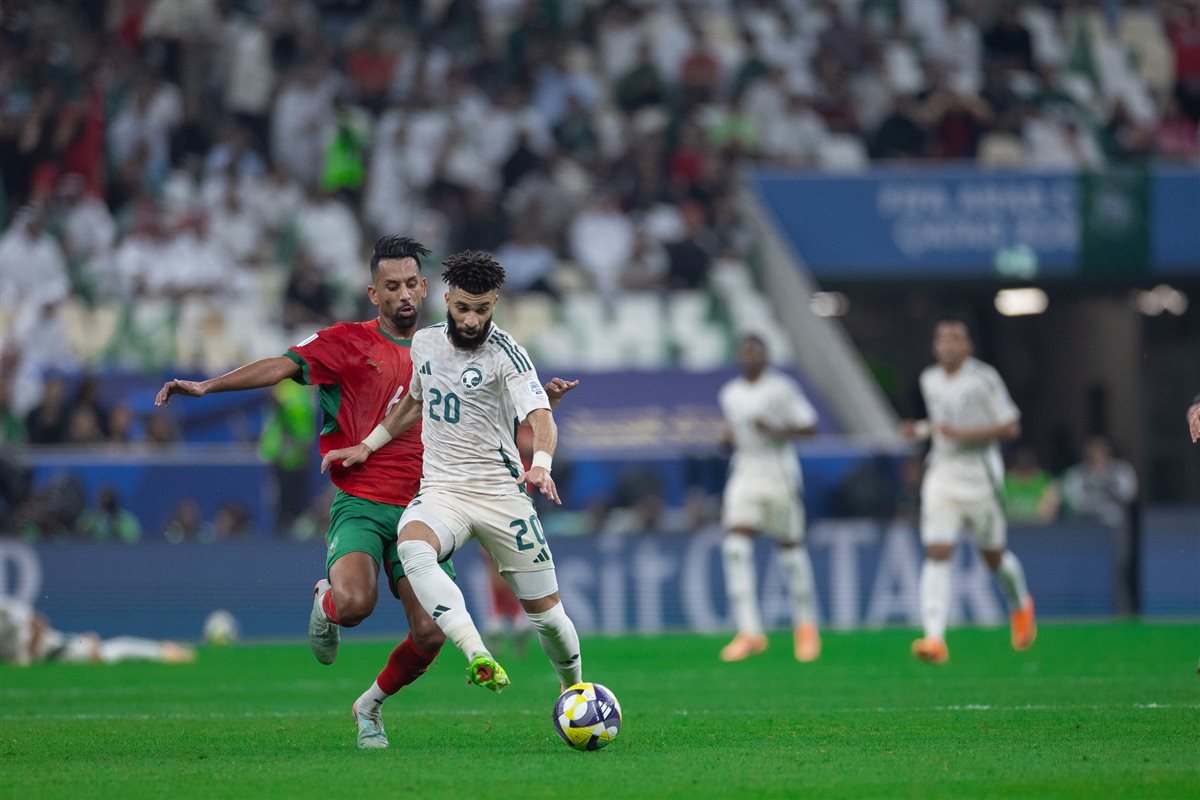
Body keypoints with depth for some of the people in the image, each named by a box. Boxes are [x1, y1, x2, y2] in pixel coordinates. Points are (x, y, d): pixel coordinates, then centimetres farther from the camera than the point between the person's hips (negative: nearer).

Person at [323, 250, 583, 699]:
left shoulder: (504, 351, -8)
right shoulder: (425, 343, 8)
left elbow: (539, 413, -22)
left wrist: (541, 464, -41)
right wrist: (367, 446, 24)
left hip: (499, 491, -3)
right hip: (441, 490, 3)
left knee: (545, 611, 0)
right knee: (412, 547, -34)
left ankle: (575, 692, 31)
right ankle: (478, 657, -47)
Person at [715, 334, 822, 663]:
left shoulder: (781, 388, -5)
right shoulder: (729, 395, 11)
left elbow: (809, 425, -5)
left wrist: (778, 430, -19)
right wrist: (730, 437, 4)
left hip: (779, 475, -4)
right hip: (744, 474, 4)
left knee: (790, 548, 3)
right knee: (735, 546, -13)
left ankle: (806, 625, 22)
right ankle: (749, 632, -15)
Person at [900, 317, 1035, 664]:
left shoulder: (983, 379, -10)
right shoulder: (930, 381, 9)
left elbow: (1011, 427, -12)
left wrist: (962, 434, -21)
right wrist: (921, 429, 5)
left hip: (980, 476, -4)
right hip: (942, 476, 4)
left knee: (993, 555, 11)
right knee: (937, 555, -14)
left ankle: (1021, 606, 45)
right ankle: (935, 639, -23)